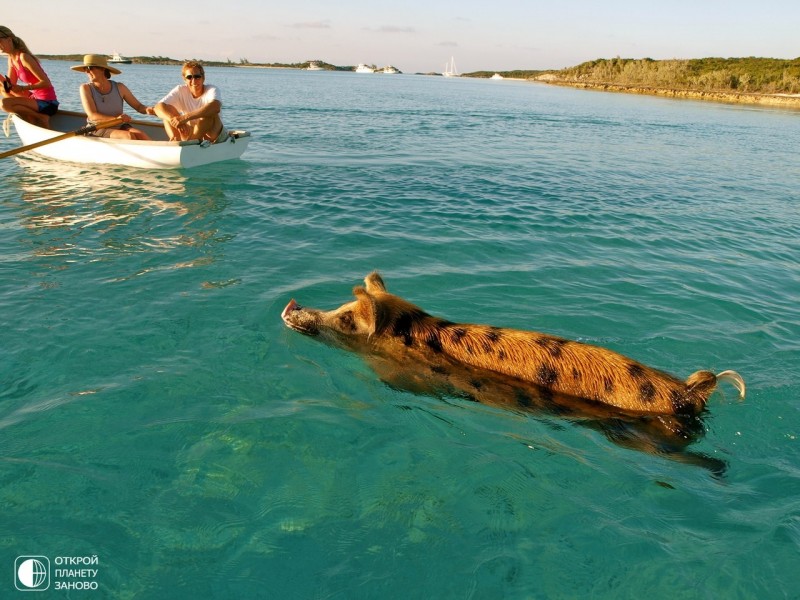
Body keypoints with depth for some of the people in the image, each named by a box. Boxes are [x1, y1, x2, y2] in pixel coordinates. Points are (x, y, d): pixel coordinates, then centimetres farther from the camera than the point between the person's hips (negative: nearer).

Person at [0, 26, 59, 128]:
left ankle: (40, 117, -6)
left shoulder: (24, 57, -17)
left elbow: (46, 83, -21)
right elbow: (11, 85, 9)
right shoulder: (11, 59, 10)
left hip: (47, 103, -10)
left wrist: (23, 88, -23)